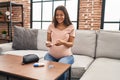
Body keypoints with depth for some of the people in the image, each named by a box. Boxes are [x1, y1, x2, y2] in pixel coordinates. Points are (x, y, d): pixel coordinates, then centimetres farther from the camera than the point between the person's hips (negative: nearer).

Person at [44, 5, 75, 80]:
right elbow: (48, 40, 8)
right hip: (51, 54, 2)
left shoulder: (71, 27, -3)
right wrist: (48, 43, -16)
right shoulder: (51, 26, 3)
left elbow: (71, 44, -4)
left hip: (66, 55, -2)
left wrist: (63, 42, -25)